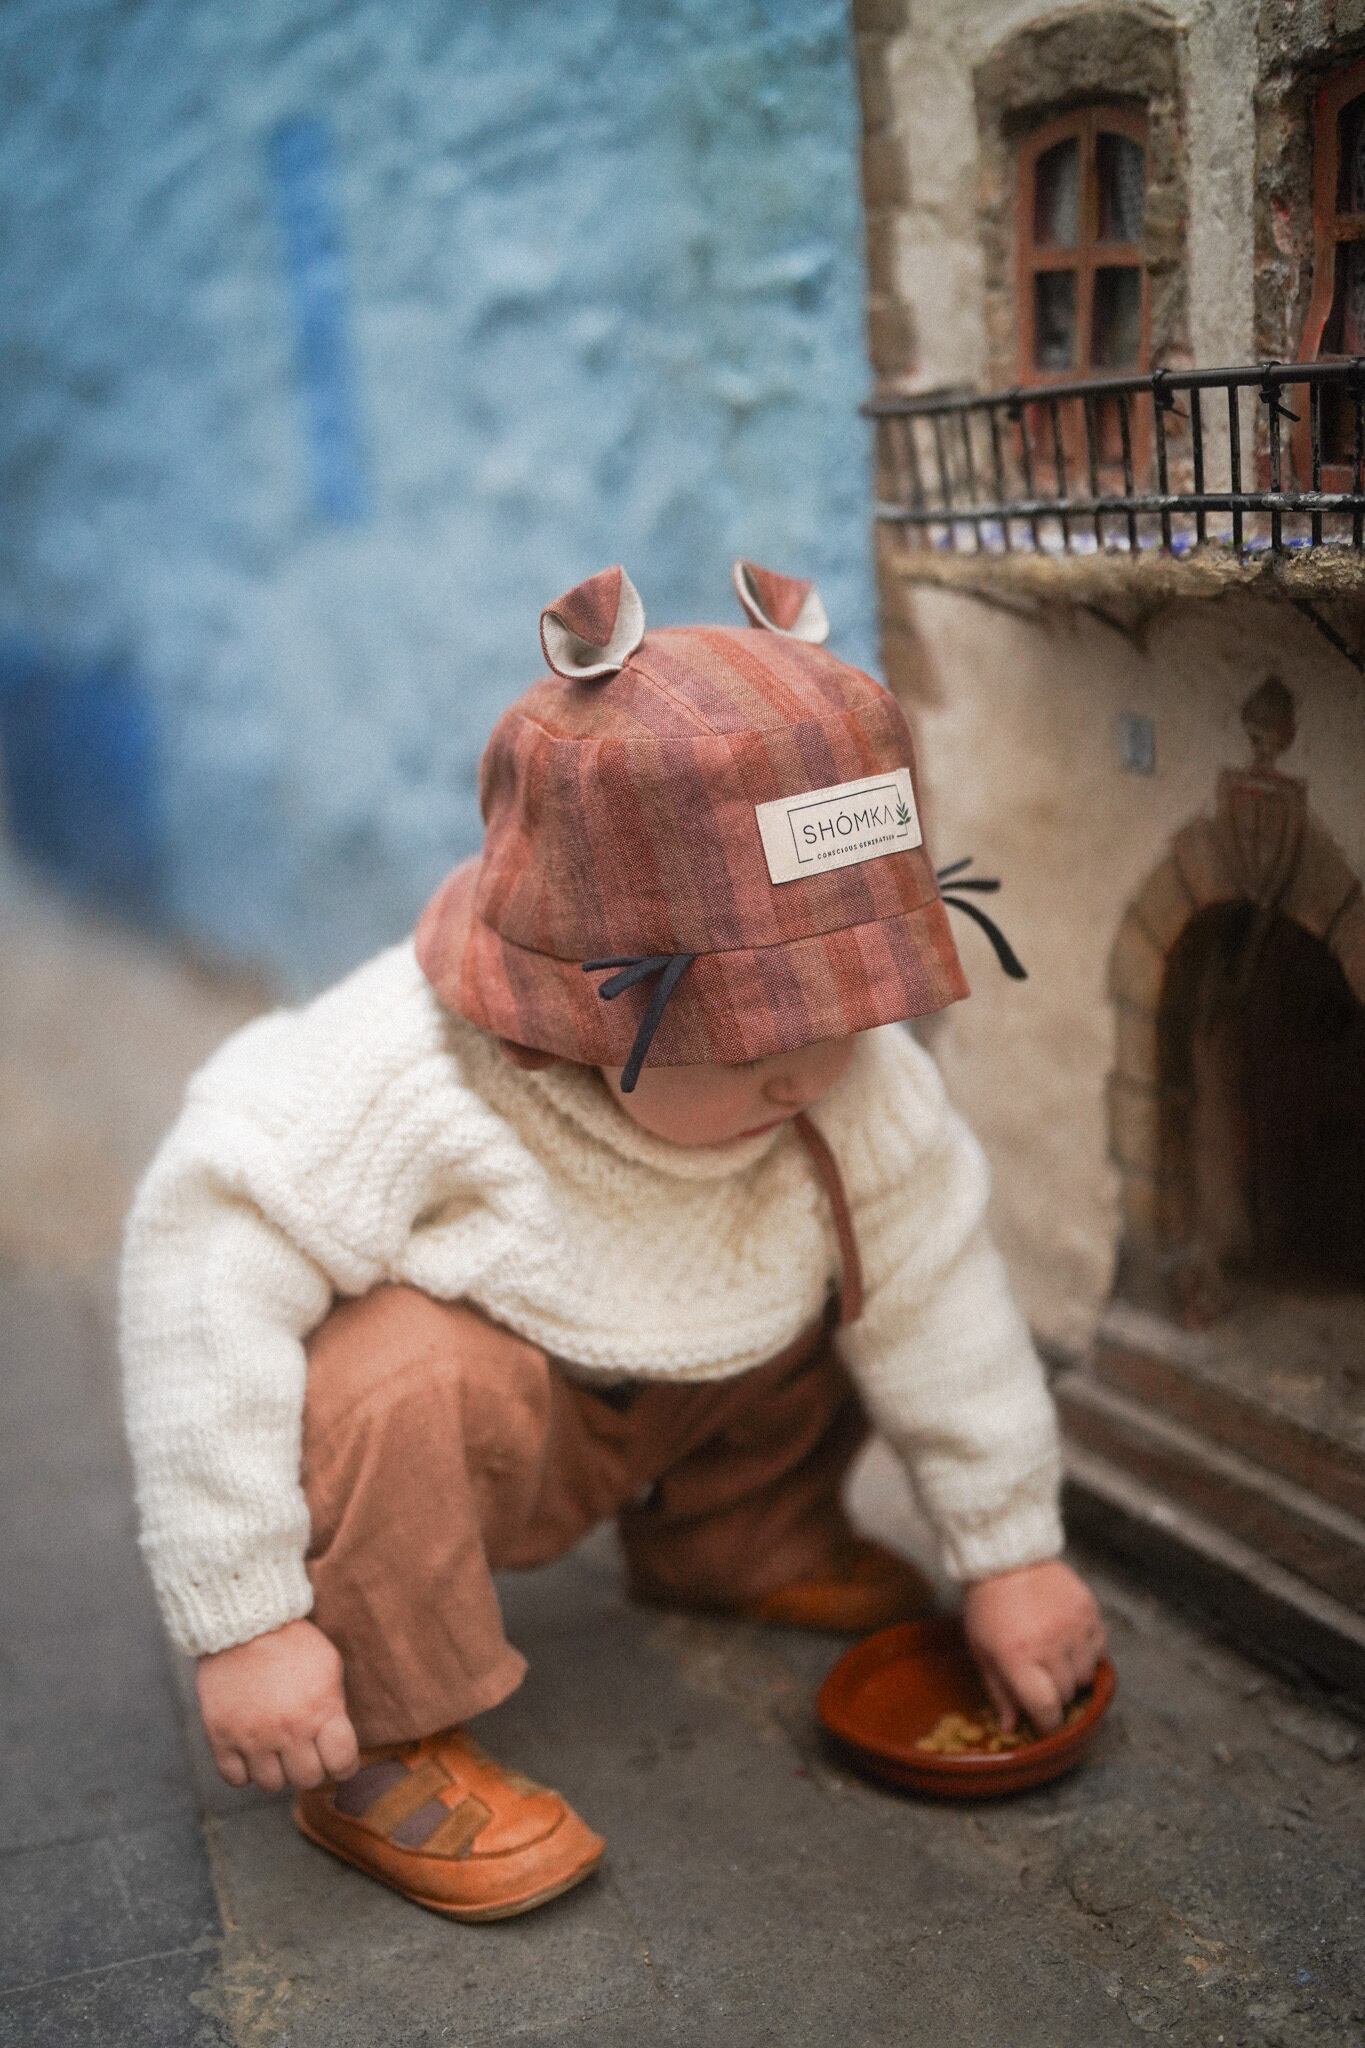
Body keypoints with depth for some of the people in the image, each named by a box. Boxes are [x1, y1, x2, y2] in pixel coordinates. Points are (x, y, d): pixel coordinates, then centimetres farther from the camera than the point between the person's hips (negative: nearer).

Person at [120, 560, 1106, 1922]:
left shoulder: (855, 1086, -20)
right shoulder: (401, 1084, -37)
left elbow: (937, 1296, -8)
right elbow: (209, 1290, -35)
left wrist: (1010, 1550, 0)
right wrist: (244, 1624, -31)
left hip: (682, 1398, 6)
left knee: (860, 1249, -9)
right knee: (393, 1381, -38)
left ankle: (731, 1546, 15)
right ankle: (378, 1751, -12)